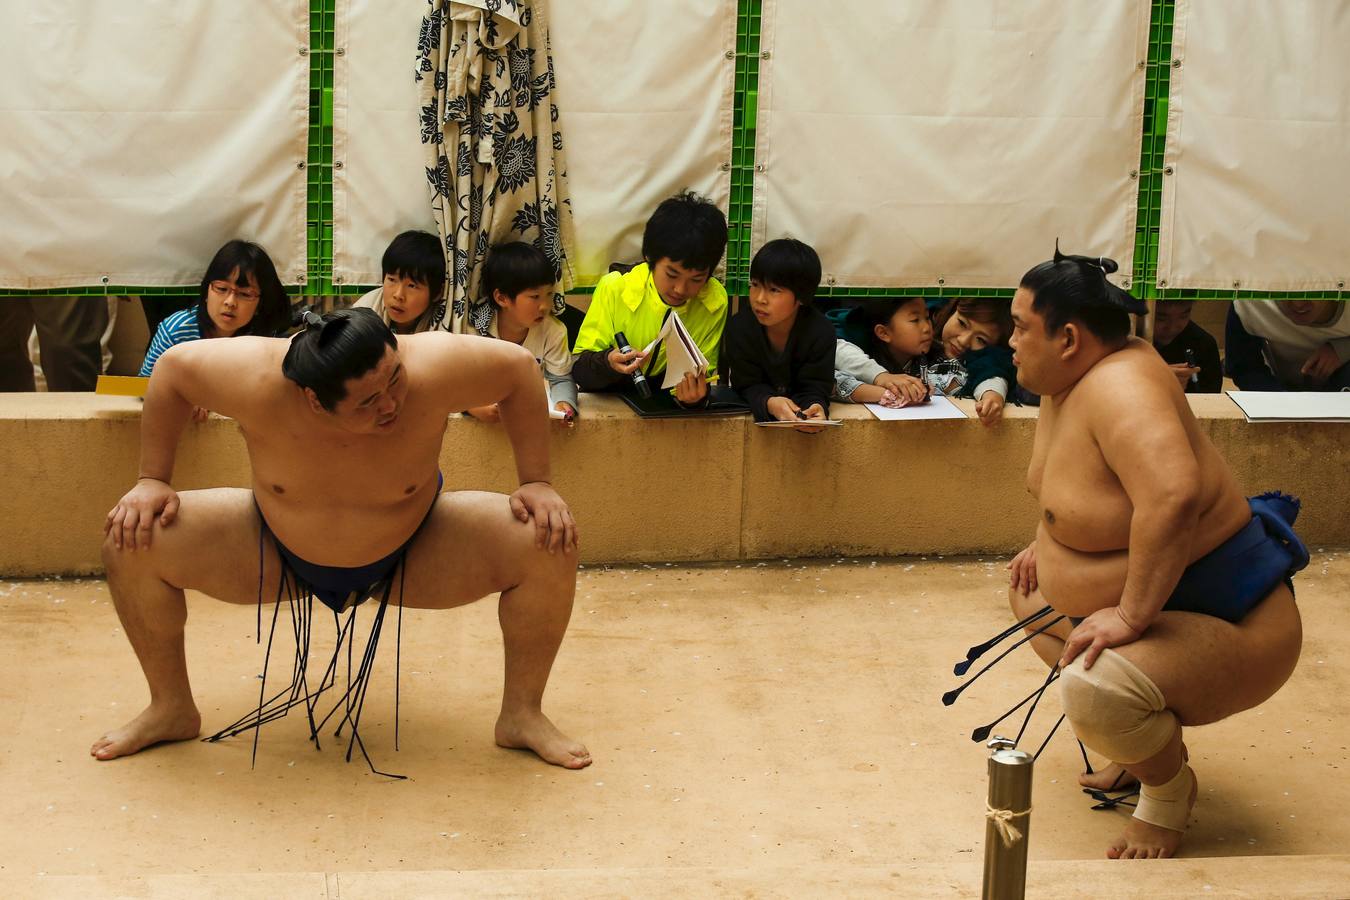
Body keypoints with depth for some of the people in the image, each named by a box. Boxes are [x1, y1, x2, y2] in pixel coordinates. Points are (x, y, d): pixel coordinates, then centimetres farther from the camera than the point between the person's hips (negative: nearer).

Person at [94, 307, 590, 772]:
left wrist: (537, 483, -17)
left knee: (548, 545, -22)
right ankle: (172, 709, 6)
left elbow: (519, 367, -17)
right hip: (278, 556, 1)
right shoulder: (258, 382, -34)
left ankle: (522, 715, 1)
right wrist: (152, 480, -12)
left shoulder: (432, 369, -36)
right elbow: (172, 366, -14)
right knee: (132, 542, -17)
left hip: (411, 560, 0)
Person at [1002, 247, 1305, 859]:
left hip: (1227, 623, -11)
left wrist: (1132, 615, -38)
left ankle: (1168, 787, -1)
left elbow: (1173, 496, -44)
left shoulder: (1118, 384, -28)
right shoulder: (1067, 378, 1)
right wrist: (1045, 542, 11)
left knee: (1095, 689, -34)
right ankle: (1146, 738, 26)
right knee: (1028, 588, 23)